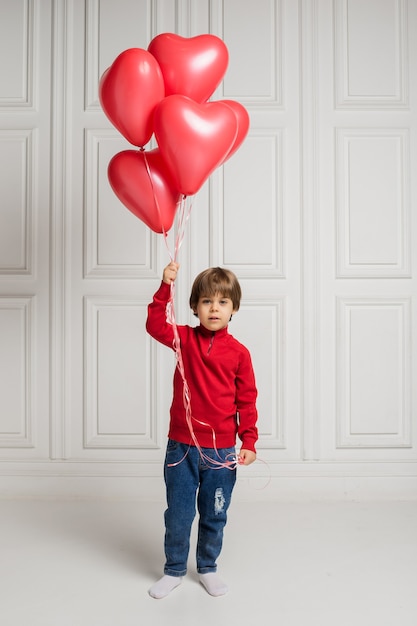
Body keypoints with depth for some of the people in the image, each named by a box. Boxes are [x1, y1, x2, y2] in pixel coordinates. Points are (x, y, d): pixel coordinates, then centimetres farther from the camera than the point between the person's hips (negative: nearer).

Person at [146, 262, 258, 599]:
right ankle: (174, 570, 33)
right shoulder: (185, 339, -2)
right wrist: (165, 287, -29)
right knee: (178, 513, 12)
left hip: (221, 450, 0)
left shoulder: (239, 353, -4)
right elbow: (156, 325, -19)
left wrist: (249, 442, -6)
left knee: (214, 515, 15)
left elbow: (247, 401, -1)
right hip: (182, 446, 0)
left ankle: (208, 568, 38)